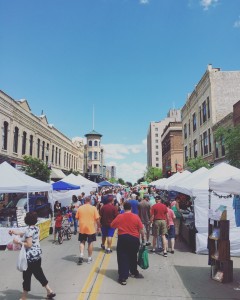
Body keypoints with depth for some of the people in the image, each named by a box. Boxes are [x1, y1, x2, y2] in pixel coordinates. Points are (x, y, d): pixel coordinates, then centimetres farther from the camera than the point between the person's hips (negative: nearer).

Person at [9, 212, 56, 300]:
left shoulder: (29, 230, -20)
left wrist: (18, 241, -14)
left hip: (30, 257, -8)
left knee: (27, 276, 7)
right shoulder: (36, 228, 5)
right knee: (39, 274, 18)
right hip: (37, 255, 8)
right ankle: (50, 292, 23)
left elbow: (29, 244, -22)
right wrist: (16, 232, 19)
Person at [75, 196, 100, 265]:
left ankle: (81, 255, -1)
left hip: (82, 228, 2)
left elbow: (77, 218, 5)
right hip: (91, 228, -1)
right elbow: (97, 218, -9)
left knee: (82, 242, 16)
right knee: (90, 243, 11)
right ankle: (89, 258, 19)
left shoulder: (80, 208, -2)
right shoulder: (93, 208, -8)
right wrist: (98, 227, 4)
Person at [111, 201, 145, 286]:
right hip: (134, 239, 2)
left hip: (122, 239, -1)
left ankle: (123, 278, 0)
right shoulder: (136, 217, -7)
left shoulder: (119, 217, -6)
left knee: (123, 258, 4)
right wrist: (143, 236, 8)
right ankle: (134, 272, 40)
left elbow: (112, 225, 5)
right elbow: (141, 229, -5)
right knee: (133, 257, 22)